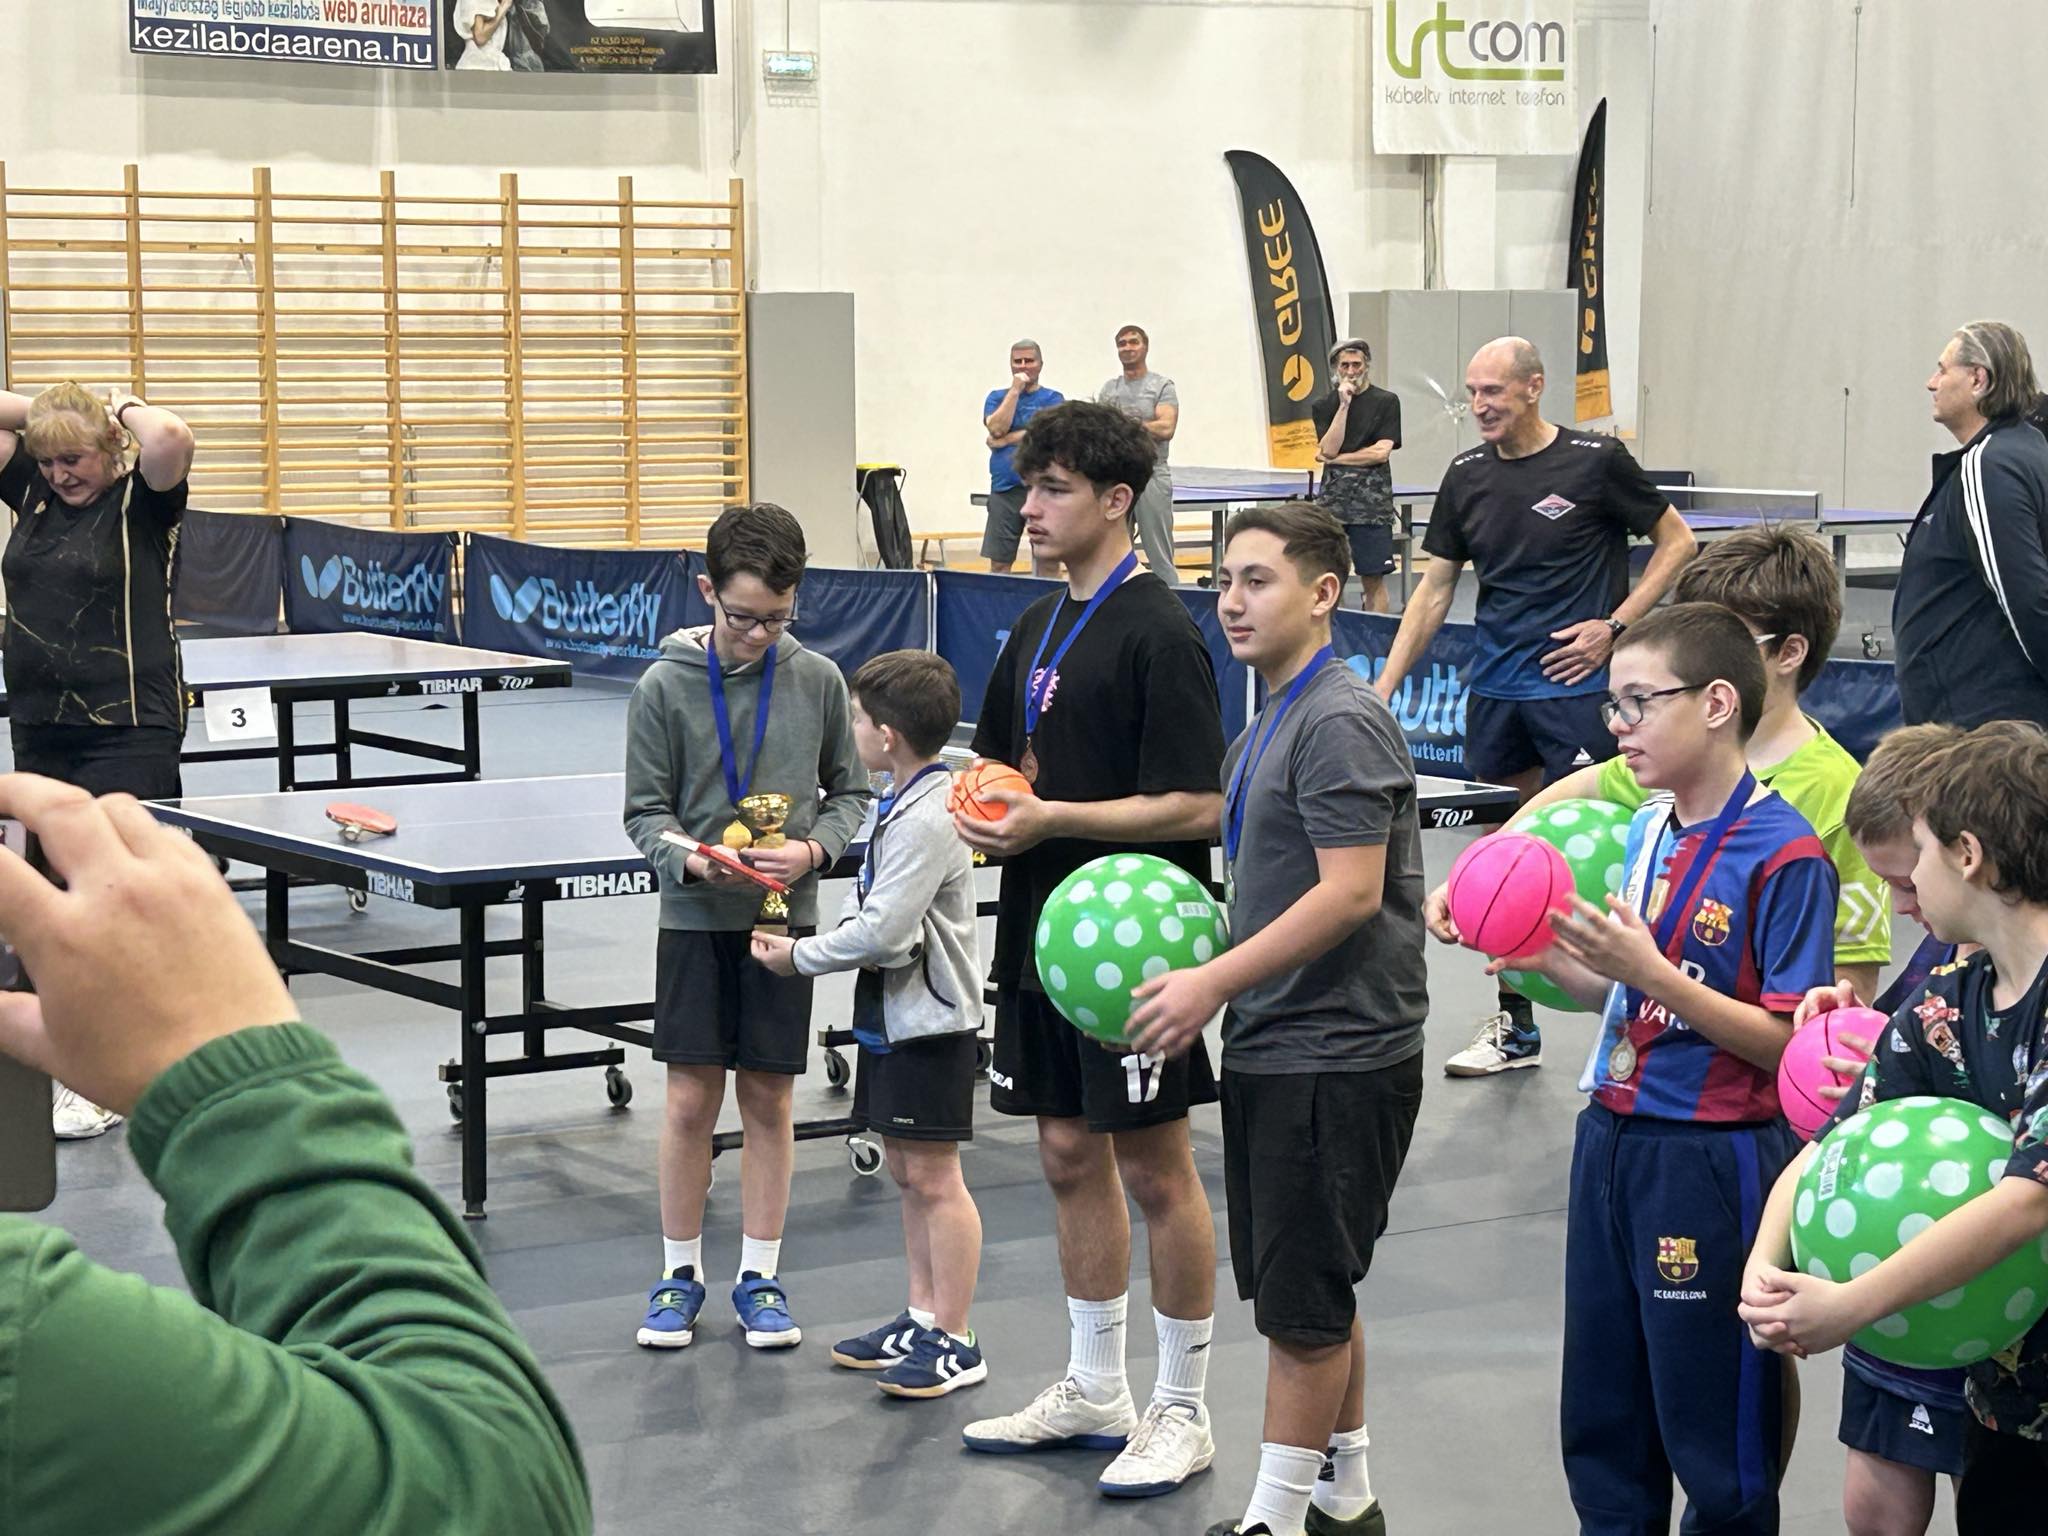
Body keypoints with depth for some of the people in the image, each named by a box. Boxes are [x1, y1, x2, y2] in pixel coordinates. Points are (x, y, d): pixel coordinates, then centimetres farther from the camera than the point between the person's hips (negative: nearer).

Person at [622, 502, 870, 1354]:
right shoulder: (665, 687, -7)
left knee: (768, 1098, 6)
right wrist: (695, 861, -20)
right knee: (690, 1099, 1)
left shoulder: (818, 680, -3)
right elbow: (646, 811, -2)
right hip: (695, 921, -1)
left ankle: (759, 1275, 18)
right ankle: (680, 1272, 16)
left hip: (784, 918, 1)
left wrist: (812, 849, -12)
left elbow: (850, 793, 7)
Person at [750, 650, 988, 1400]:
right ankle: (922, 1317, 25)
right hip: (893, 1011, 10)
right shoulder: (903, 803, 10)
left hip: (929, 1022, -10)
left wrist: (800, 956, -11)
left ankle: (954, 1344, 3)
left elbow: (882, 930, -24)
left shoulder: (928, 818, -21)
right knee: (905, 1170, 15)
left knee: (933, 1175, -4)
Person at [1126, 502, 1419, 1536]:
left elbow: (1350, 893, -22)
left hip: (1336, 1057, -10)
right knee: (1309, 1294, 17)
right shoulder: (1263, 732, 15)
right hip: (1272, 1052, 10)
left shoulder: (1341, 722, -16)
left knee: (1303, 1299, -2)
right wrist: (1200, 979, 7)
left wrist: (1214, 983, -20)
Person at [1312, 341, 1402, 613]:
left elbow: (1381, 452, -7)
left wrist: (1335, 458, -4)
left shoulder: (1386, 402, 2)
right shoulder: (1325, 405, 10)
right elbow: (1328, 449, -4)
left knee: (1373, 578, -1)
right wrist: (1344, 405, -8)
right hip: (1331, 499, 3)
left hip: (1371, 501, -3)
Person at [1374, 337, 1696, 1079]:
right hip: (1493, 691, 5)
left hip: (1573, 684, -5)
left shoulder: (1595, 461, -7)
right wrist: (1383, 689, 4)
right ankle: (1513, 1024, 16)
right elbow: (1434, 589, 10)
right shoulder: (1467, 476, 7)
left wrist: (1615, 626, -8)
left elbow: (1676, 540, 1)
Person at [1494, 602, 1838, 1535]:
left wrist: (1649, 972, -24)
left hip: (1713, 1161, -8)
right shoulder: (1644, 832, 8)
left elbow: (1786, 1041, -18)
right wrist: (1554, 963, 0)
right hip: (1613, 1140, 8)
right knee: (1600, 1420, 16)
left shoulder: (1785, 854, -16)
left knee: (1715, 1437, 5)